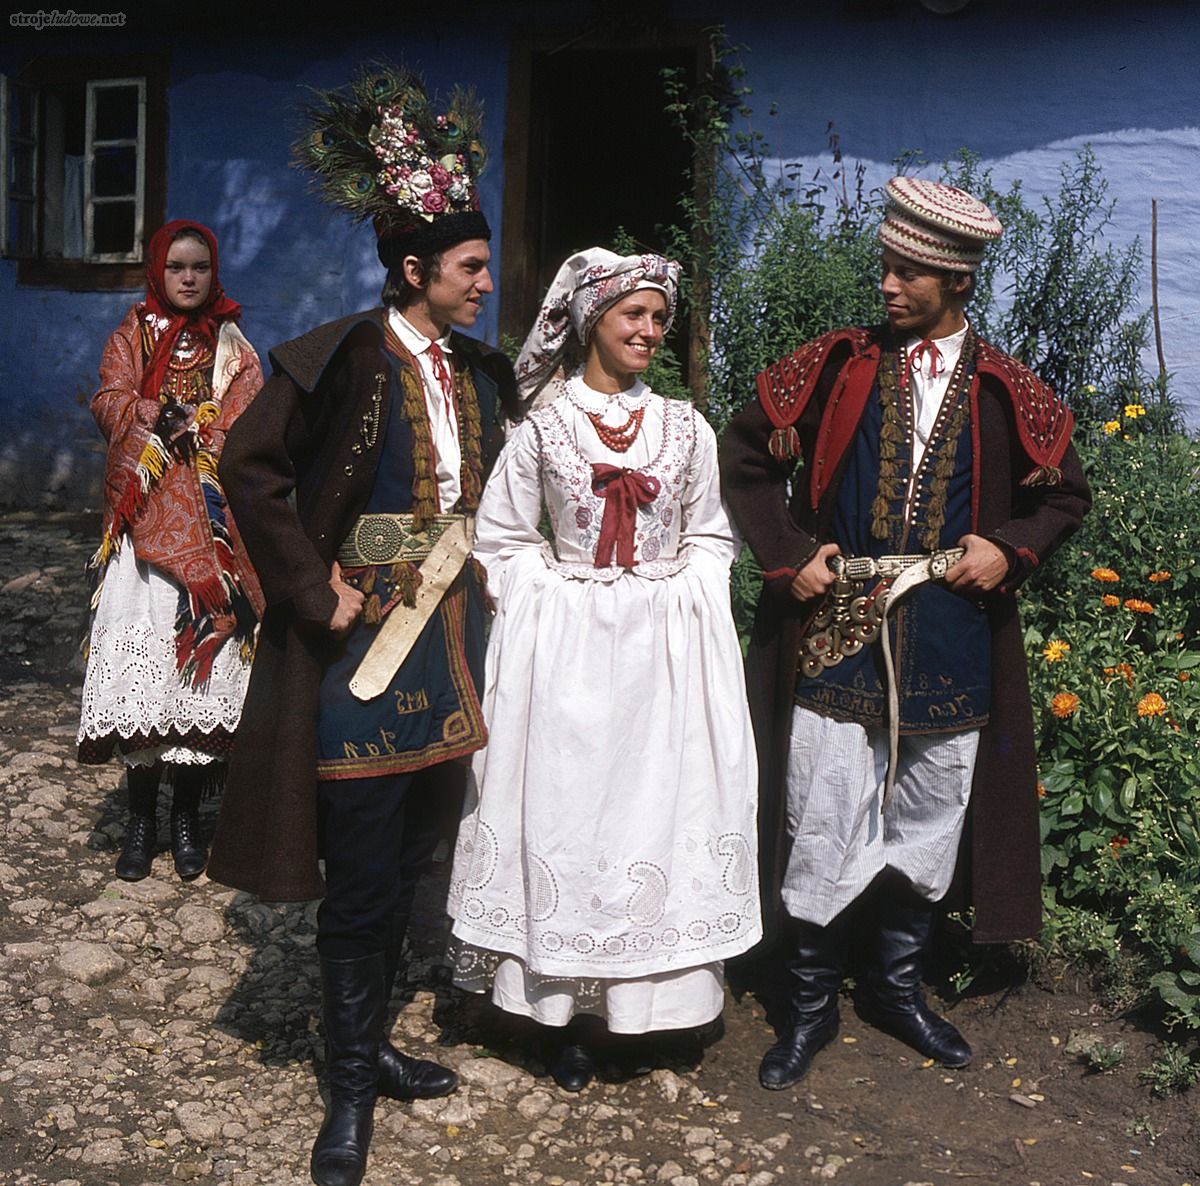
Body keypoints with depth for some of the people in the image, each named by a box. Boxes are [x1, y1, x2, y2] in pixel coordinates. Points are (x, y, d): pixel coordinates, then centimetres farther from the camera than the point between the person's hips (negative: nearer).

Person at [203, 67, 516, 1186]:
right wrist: (313, 590, -15)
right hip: (363, 645, -7)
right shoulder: (346, 359, -12)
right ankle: (349, 1089, 16)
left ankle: (370, 1042, 33)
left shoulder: (479, 371, 10)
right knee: (361, 874, 0)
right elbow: (252, 467, -14)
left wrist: (479, 583, 11)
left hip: (445, 649, 7)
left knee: (405, 862, 16)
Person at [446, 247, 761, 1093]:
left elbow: (710, 537, 11)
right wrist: (555, 597, -6)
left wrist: (686, 599, -3)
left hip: (670, 650, 2)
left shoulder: (687, 428, 7)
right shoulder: (543, 428, 1)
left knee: (663, 807, 5)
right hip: (567, 646, -1)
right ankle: (571, 1014, 14)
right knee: (565, 810, 2)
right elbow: (505, 540, 4)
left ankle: (659, 995, 20)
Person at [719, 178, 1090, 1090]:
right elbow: (747, 458, 7)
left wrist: (1009, 547, -4)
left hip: (950, 646, 2)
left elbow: (1065, 494, 14)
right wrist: (787, 555, -4)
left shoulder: (1005, 392, 4)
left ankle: (899, 987, 33)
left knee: (929, 825, 12)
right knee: (822, 823, 2)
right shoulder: (836, 367, 1)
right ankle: (812, 1004, 20)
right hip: (834, 633, -1)